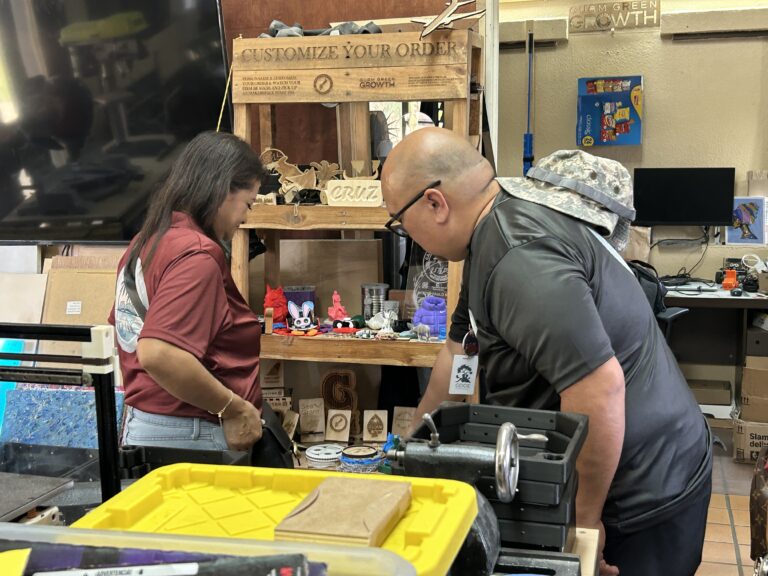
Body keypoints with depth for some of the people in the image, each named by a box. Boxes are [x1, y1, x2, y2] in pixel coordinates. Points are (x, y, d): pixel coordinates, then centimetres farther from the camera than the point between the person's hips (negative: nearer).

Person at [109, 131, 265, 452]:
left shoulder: (147, 242, 10)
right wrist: (234, 408, -20)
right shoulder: (196, 254, -18)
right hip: (188, 438, -9)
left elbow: (128, 332, 21)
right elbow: (159, 354, -29)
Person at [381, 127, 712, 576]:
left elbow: (599, 387, -33)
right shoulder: (493, 236, 6)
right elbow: (461, 351, 16)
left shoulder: (521, 260, -28)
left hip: (642, 497, -9)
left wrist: (583, 517, -20)